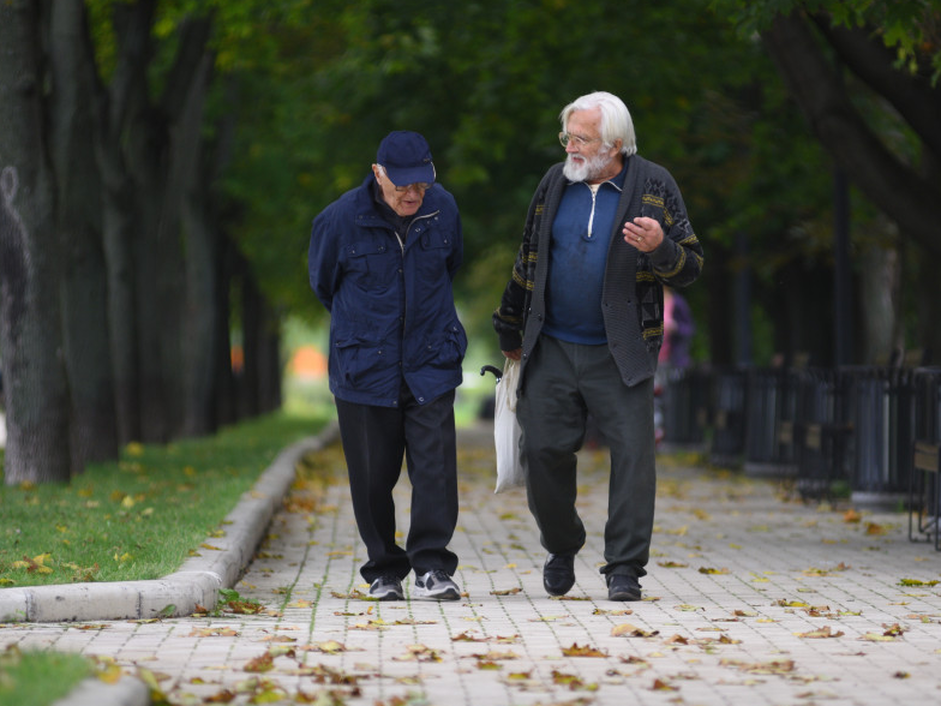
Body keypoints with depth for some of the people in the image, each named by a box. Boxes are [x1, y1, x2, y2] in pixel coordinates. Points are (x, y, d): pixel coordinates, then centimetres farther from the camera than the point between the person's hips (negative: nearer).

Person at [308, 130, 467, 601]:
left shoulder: (443, 210, -2)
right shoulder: (341, 219, -10)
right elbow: (322, 281, 9)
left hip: (430, 364, 1)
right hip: (364, 367, -1)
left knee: (435, 466, -10)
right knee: (373, 475, 4)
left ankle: (430, 568, -9)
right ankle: (384, 571, 17)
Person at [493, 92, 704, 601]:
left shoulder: (653, 187, -1)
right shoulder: (555, 183, 9)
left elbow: (691, 267, -2)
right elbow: (528, 261, 19)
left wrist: (660, 248, -24)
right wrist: (510, 332, 24)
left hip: (621, 355, -3)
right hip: (553, 349, 3)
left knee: (632, 454, -8)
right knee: (544, 450, 1)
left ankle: (624, 569, -1)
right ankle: (561, 549, 24)